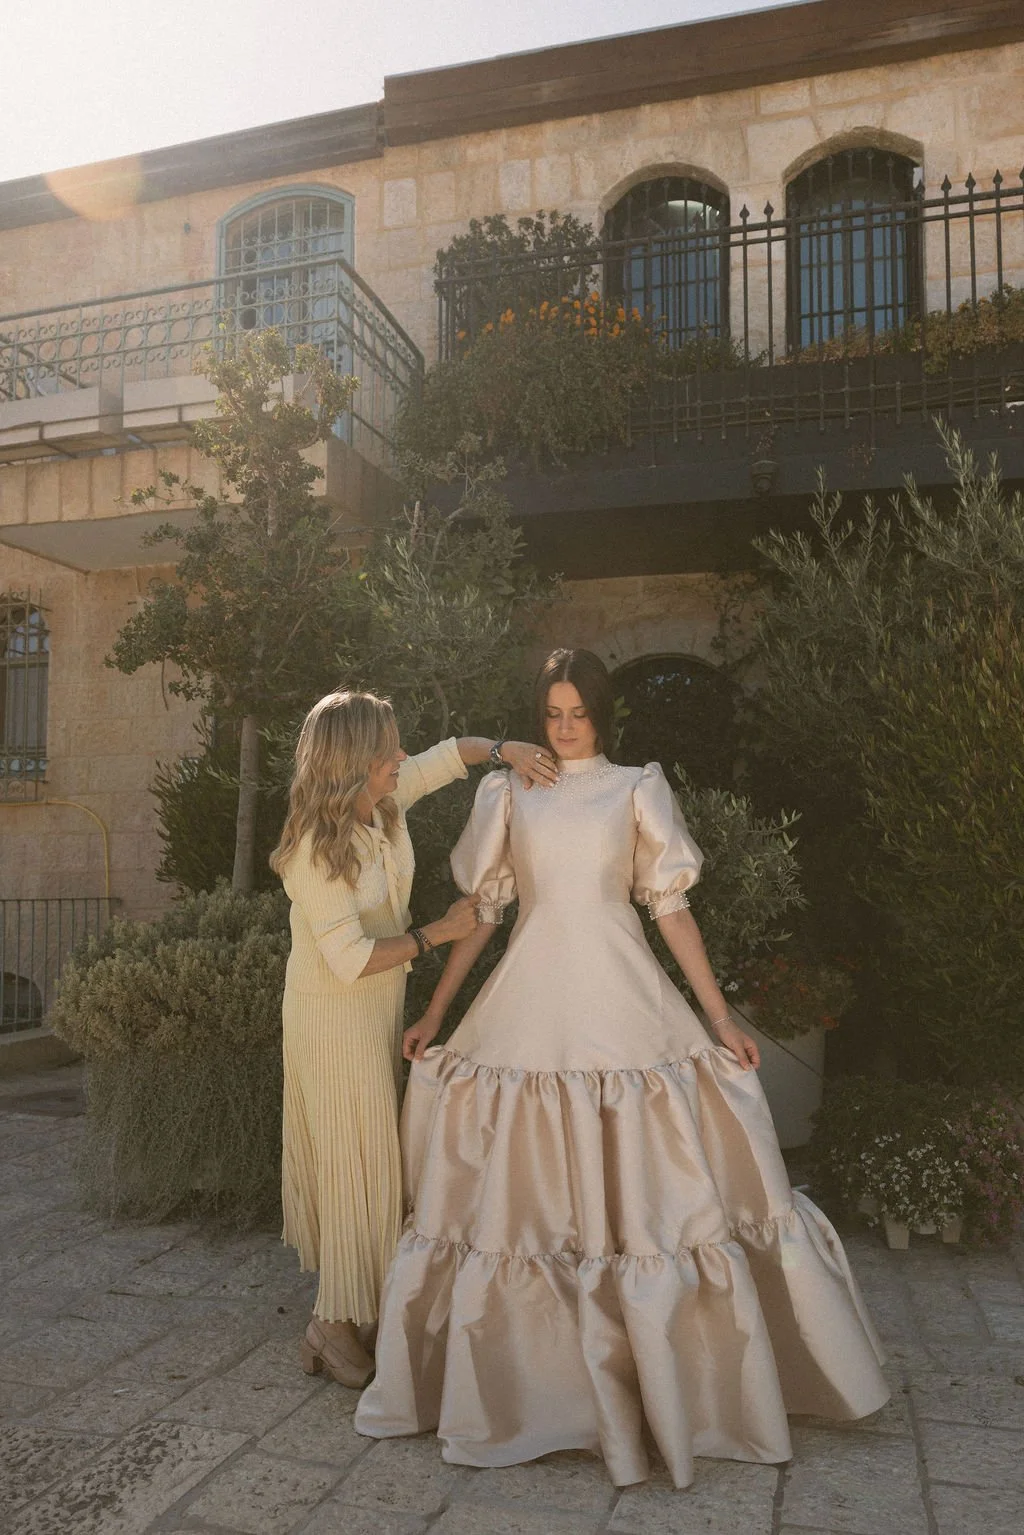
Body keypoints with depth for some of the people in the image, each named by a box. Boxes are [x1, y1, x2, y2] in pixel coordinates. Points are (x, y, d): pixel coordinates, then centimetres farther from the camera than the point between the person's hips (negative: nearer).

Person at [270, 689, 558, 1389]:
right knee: (356, 1157, 0)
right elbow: (350, 960, -27)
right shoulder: (315, 850, -27)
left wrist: (506, 748, -10)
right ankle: (336, 1326, 16)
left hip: (382, 1005, 8)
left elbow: (450, 753, 9)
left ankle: (337, 1315, 33)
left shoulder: (384, 800, -6)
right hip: (334, 1014, -8)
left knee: (362, 1152, 17)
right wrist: (440, 932, -20)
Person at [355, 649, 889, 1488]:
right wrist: (434, 1013, 7)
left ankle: (667, 1377, 19)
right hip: (530, 1003, 1)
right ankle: (533, 1377, 21)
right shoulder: (508, 794, 10)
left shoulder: (638, 788, 7)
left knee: (638, 1188, 2)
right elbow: (483, 909, 10)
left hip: (620, 1002, -1)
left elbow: (672, 908, 5)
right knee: (525, 1191, 4)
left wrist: (721, 1018, 1)